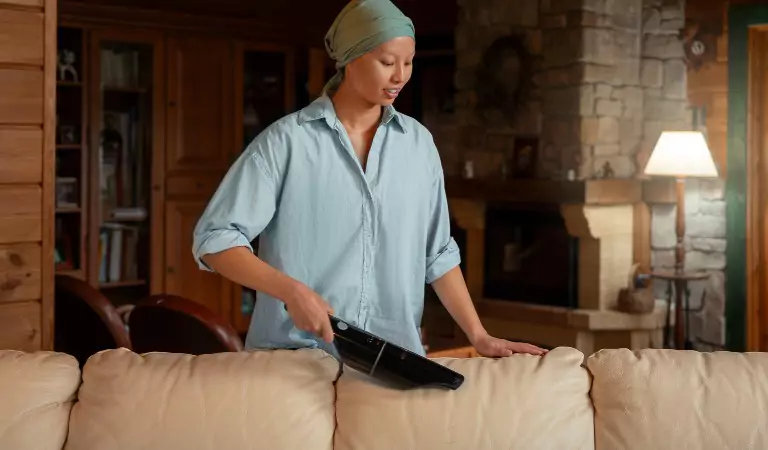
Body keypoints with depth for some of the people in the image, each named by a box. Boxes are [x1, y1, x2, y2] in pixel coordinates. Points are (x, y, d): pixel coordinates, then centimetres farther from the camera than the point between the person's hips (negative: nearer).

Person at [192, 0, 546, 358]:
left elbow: (438, 254, 14)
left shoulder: (419, 144, 9)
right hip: (293, 354, -3)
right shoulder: (286, 141, -4)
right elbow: (214, 239, -6)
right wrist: (290, 290, -18)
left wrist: (478, 335, 5)